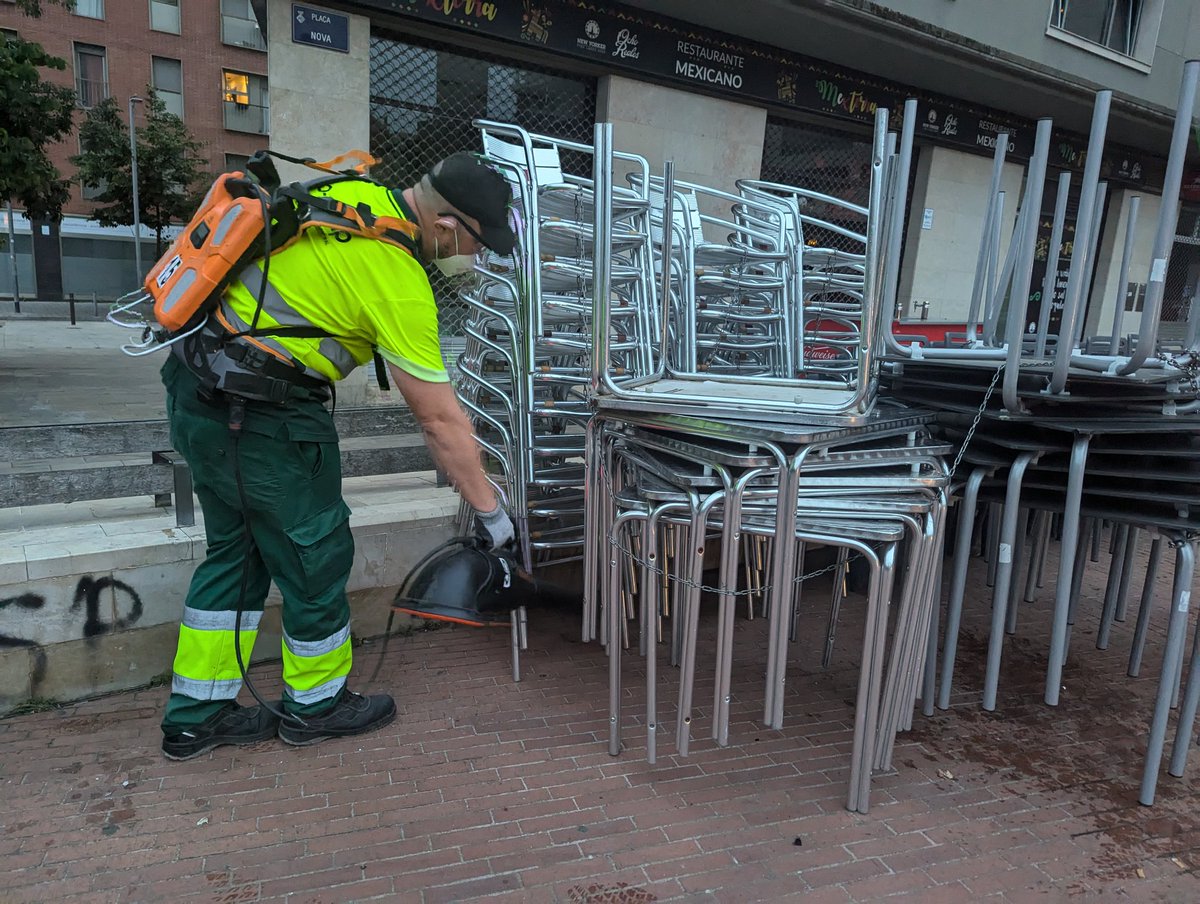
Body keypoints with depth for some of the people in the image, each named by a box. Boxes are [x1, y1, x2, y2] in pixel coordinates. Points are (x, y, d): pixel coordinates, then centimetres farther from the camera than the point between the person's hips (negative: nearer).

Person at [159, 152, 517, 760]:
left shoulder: (353, 186, 4)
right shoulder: (400, 285, -20)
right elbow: (440, 421, -15)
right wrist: (490, 511, -5)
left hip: (193, 387, 9)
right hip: (261, 419, -9)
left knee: (236, 550, 18)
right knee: (314, 555, 8)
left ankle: (196, 713, 31)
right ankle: (315, 704, 29)